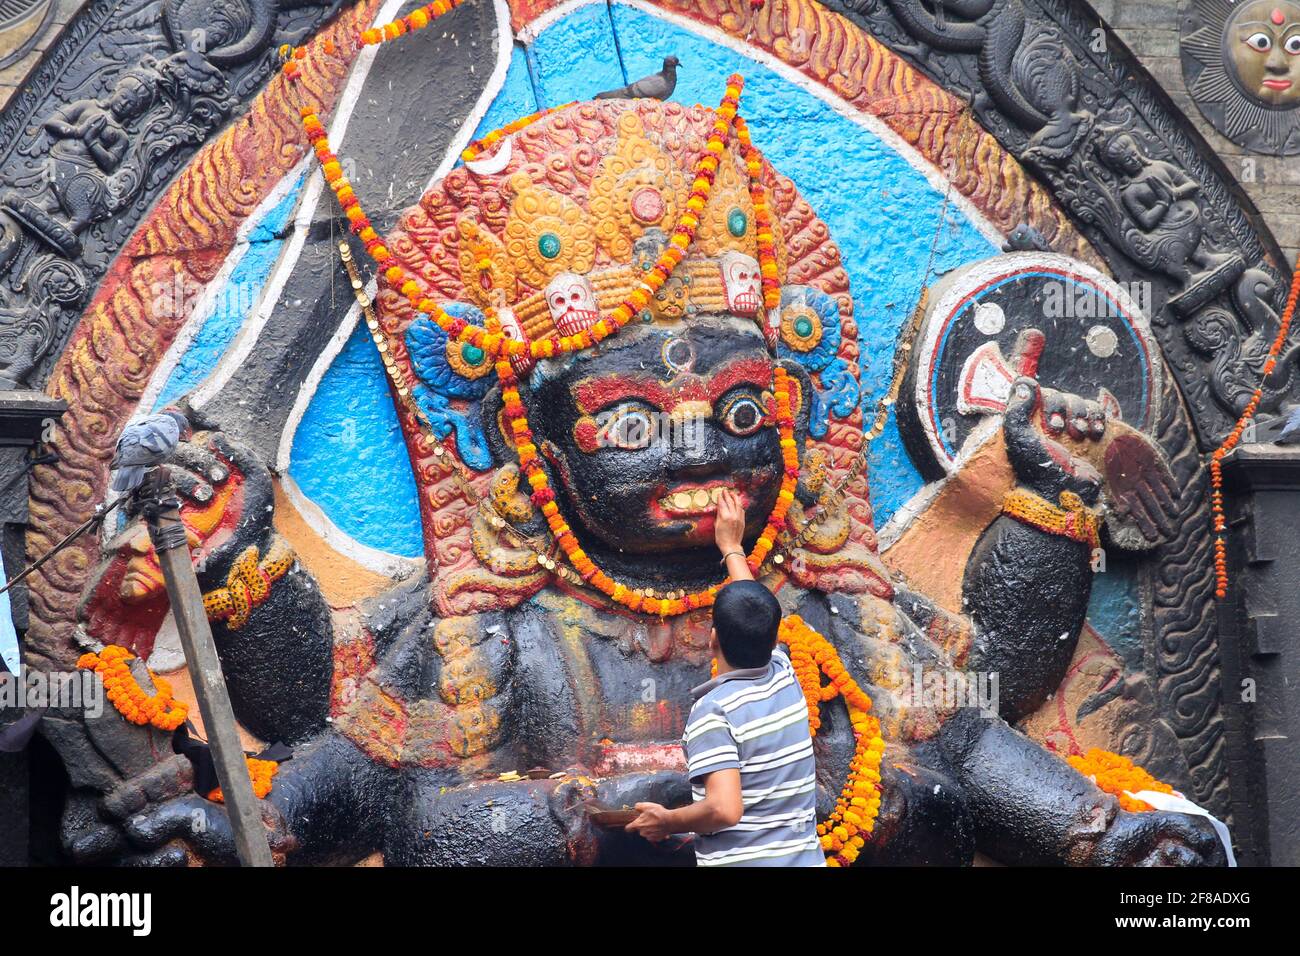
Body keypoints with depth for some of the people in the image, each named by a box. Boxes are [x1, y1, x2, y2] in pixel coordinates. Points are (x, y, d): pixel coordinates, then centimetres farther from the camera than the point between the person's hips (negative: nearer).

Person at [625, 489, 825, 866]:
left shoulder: (713, 710, -15)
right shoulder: (785, 679, 2)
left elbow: (724, 809, -25)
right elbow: (756, 611, 22)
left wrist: (665, 822, -8)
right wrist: (731, 547, 35)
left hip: (740, 861, -6)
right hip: (805, 859, 6)